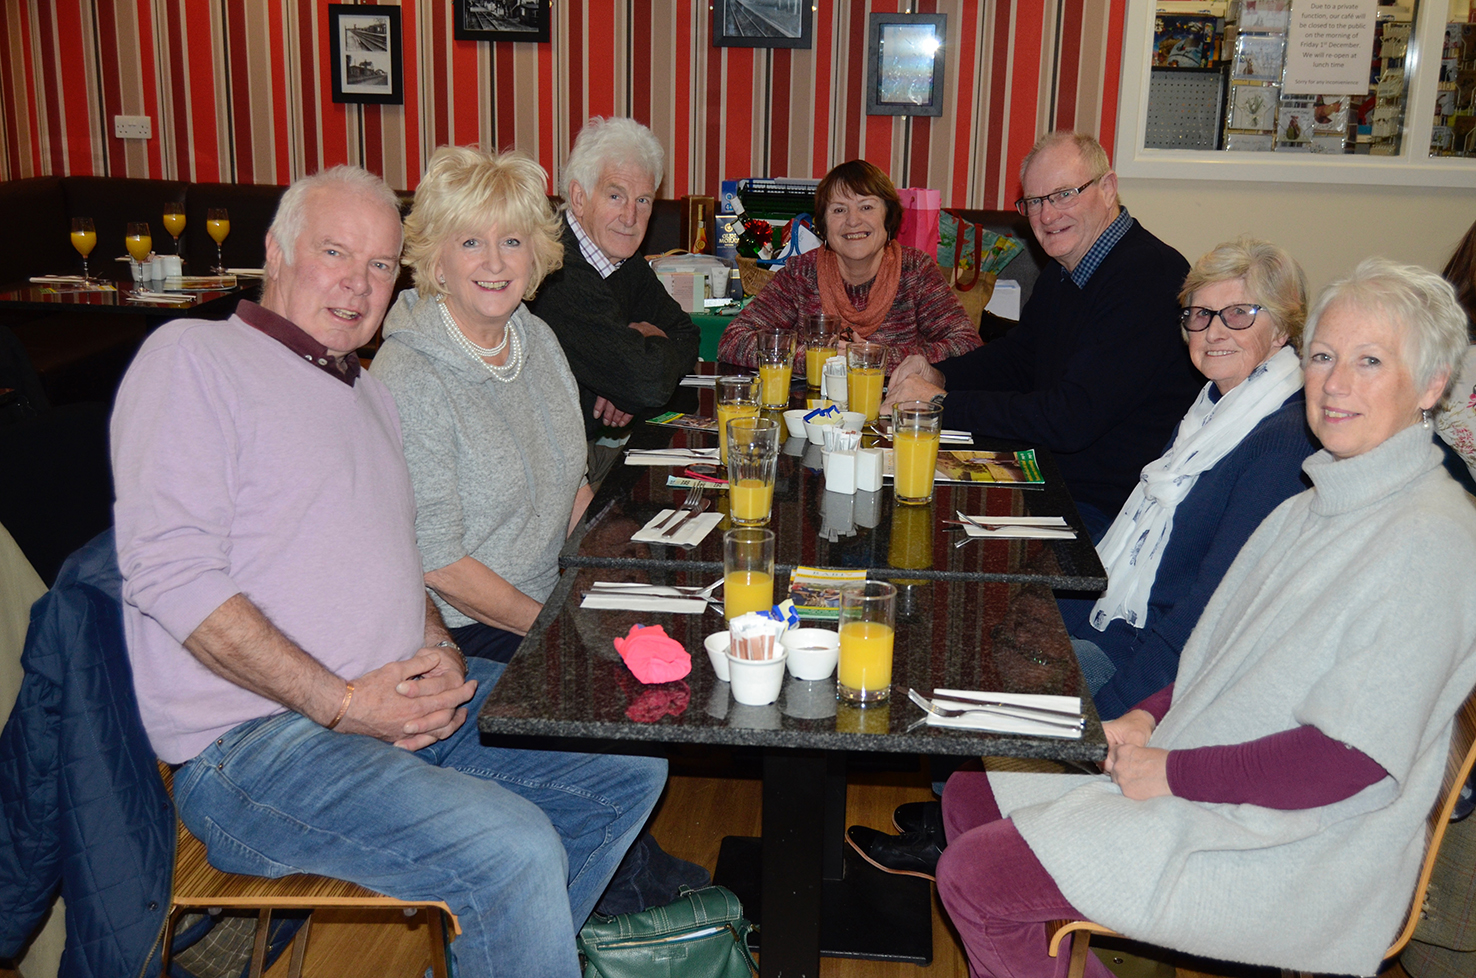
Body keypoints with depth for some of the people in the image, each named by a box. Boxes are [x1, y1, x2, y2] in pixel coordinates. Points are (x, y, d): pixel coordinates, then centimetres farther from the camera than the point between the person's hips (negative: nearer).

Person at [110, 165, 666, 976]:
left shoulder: (371, 396, 20)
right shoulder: (194, 357, -6)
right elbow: (172, 573, -16)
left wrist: (439, 651, 0)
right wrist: (343, 703, -18)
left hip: (399, 702, 9)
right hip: (253, 744, -8)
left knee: (633, 762, 3)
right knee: (515, 847, -28)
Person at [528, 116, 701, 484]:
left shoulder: (625, 260, 7)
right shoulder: (558, 271, -23)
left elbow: (686, 334, 14)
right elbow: (649, 381, -27)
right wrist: (654, 340, -2)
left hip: (604, 439, 9)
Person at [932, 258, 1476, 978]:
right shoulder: (1311, 510, 10)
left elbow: (1355, 757, -24)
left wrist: (1177, 772, -19)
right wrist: (1151, 717, 0)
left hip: (1285, 851, -9)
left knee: (976, 876, -17)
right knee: (970, 794, 9)